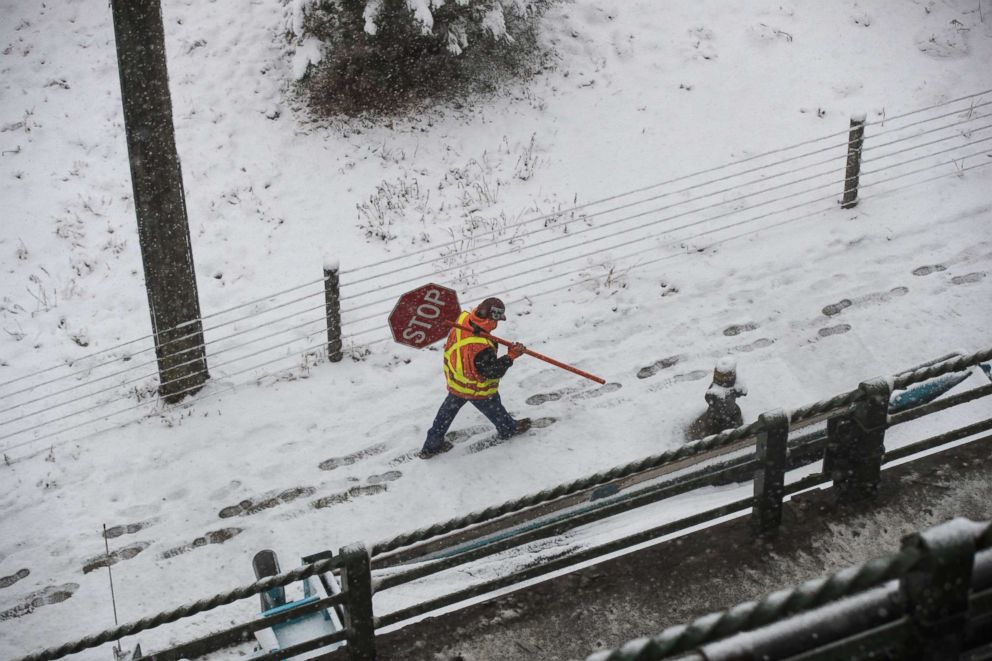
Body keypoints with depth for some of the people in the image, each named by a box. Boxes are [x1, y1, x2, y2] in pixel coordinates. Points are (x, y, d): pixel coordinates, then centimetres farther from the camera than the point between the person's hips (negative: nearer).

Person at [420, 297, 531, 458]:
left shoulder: (462, 319, -23)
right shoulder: (481, 349, -44)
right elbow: (494, 371, -27)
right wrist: (511, 356, -20)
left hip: (454, 380, 6)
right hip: (478, 390, -6)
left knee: (448, 410, 27)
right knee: (494, 409, 26)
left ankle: (432, 445, 40)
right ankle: (508, 429, 56)